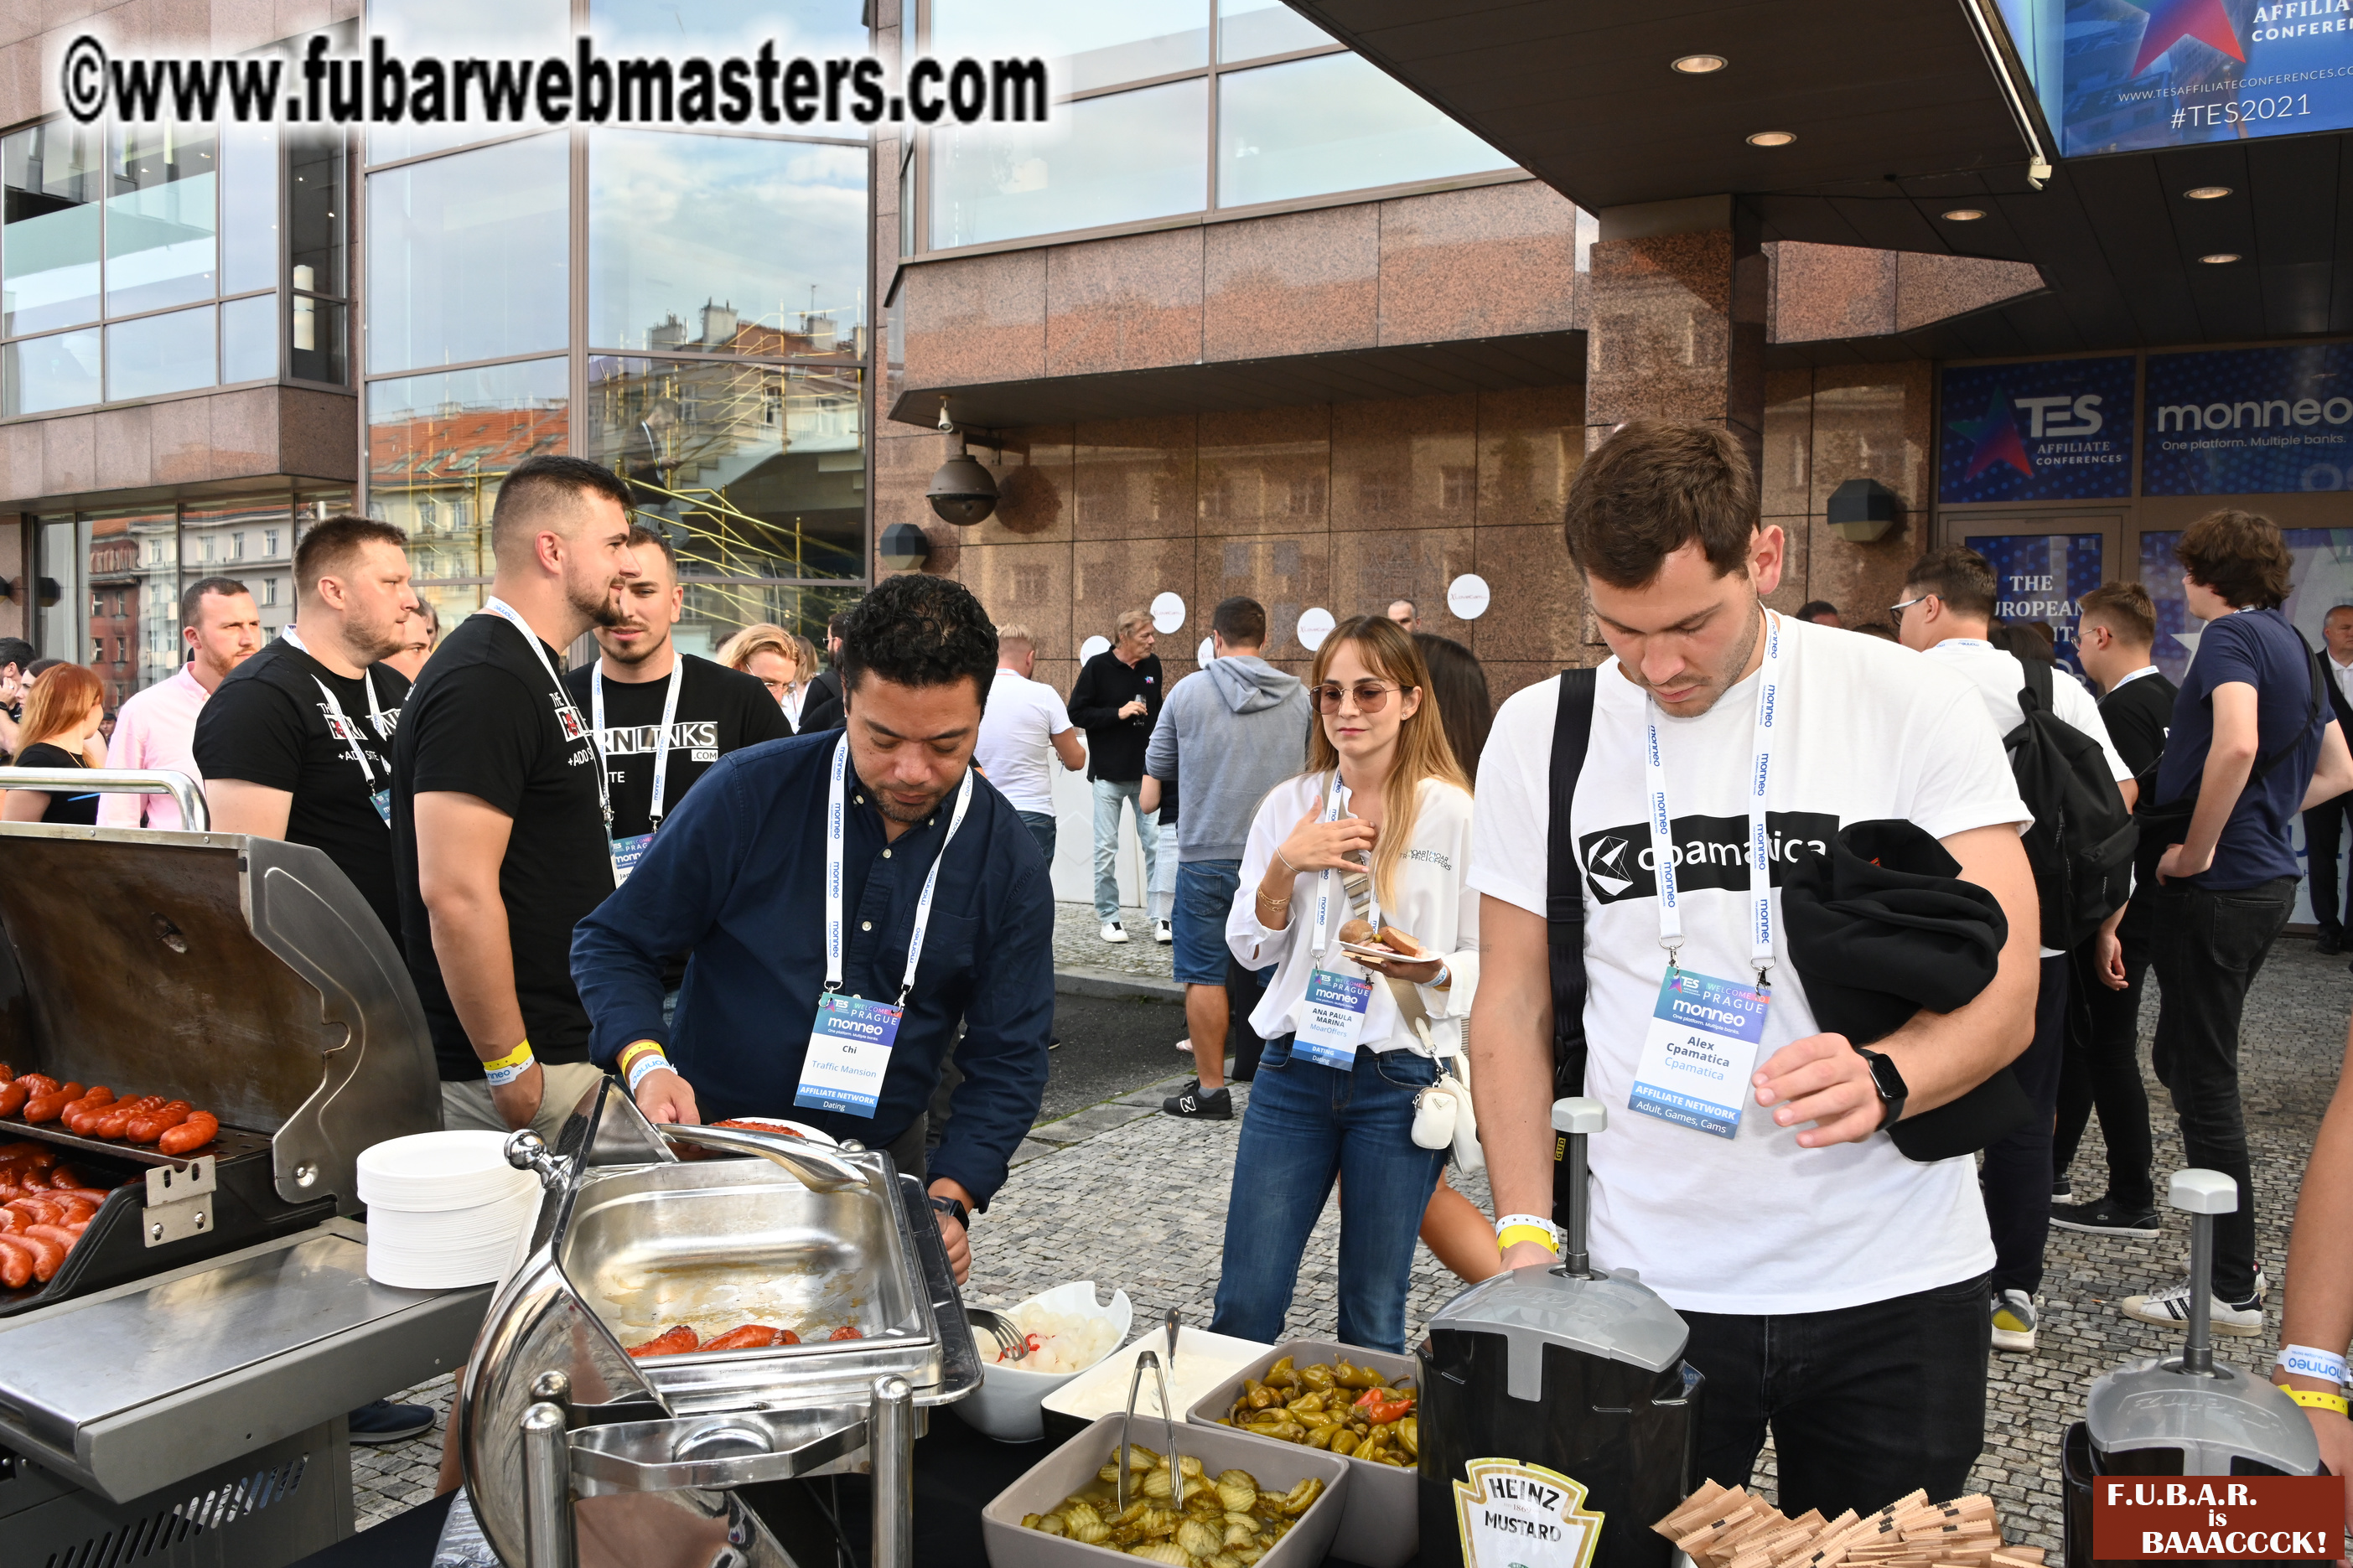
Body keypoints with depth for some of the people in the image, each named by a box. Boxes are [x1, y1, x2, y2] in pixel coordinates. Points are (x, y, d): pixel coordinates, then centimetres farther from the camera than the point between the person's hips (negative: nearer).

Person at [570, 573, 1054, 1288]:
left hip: (882, 1164, 2)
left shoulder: (1007, 860, -8)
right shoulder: (749, 793, -14)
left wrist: (949, 1199, -18)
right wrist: (647, 1063, -23)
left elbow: (1009, 1058, -4)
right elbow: (614, 942, -5)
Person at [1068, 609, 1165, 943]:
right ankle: (1107, 917, 16)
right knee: (1106, 849, 4)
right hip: (1109, 774, -3)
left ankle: (1161, 916, 5)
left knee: (1157, 843, -2)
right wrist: (1118, 713, -18)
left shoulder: (1152, 665, 7)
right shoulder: (1097, 667, -7)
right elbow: (1077, 713, -8)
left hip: (1147, 773, 3)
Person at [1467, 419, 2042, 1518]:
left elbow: (2005, 991, -7)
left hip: (1893, 1292, 0)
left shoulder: (1913, 701, -6)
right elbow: (1513, 1011, 4)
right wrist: (1527, 1236, -5)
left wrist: (1883, 1078, -27)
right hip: (1645, 1287, 1)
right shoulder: (1541, 732, 0)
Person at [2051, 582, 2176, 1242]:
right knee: (2078, 1033, 17)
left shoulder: (2123, 709, -19)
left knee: (2108, 1044, 0)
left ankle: (2133, 1202, 9)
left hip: (2114, 905, -10)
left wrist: (2106, 927, -22)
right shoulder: (2170, 699, 11)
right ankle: (2051, 1171, 28)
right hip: (2154, 893, 10)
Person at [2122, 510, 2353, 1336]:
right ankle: (2234, 1259, 26)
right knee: (2182, 1059, 18)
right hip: (2268, 875, 9)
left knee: (2204, 1080, -1)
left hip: (2219, 887, -9)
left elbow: (2236, 746, -30)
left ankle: (2232, 1292, 7)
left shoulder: (2232, 634, -13)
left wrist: (2196, 849, -20)